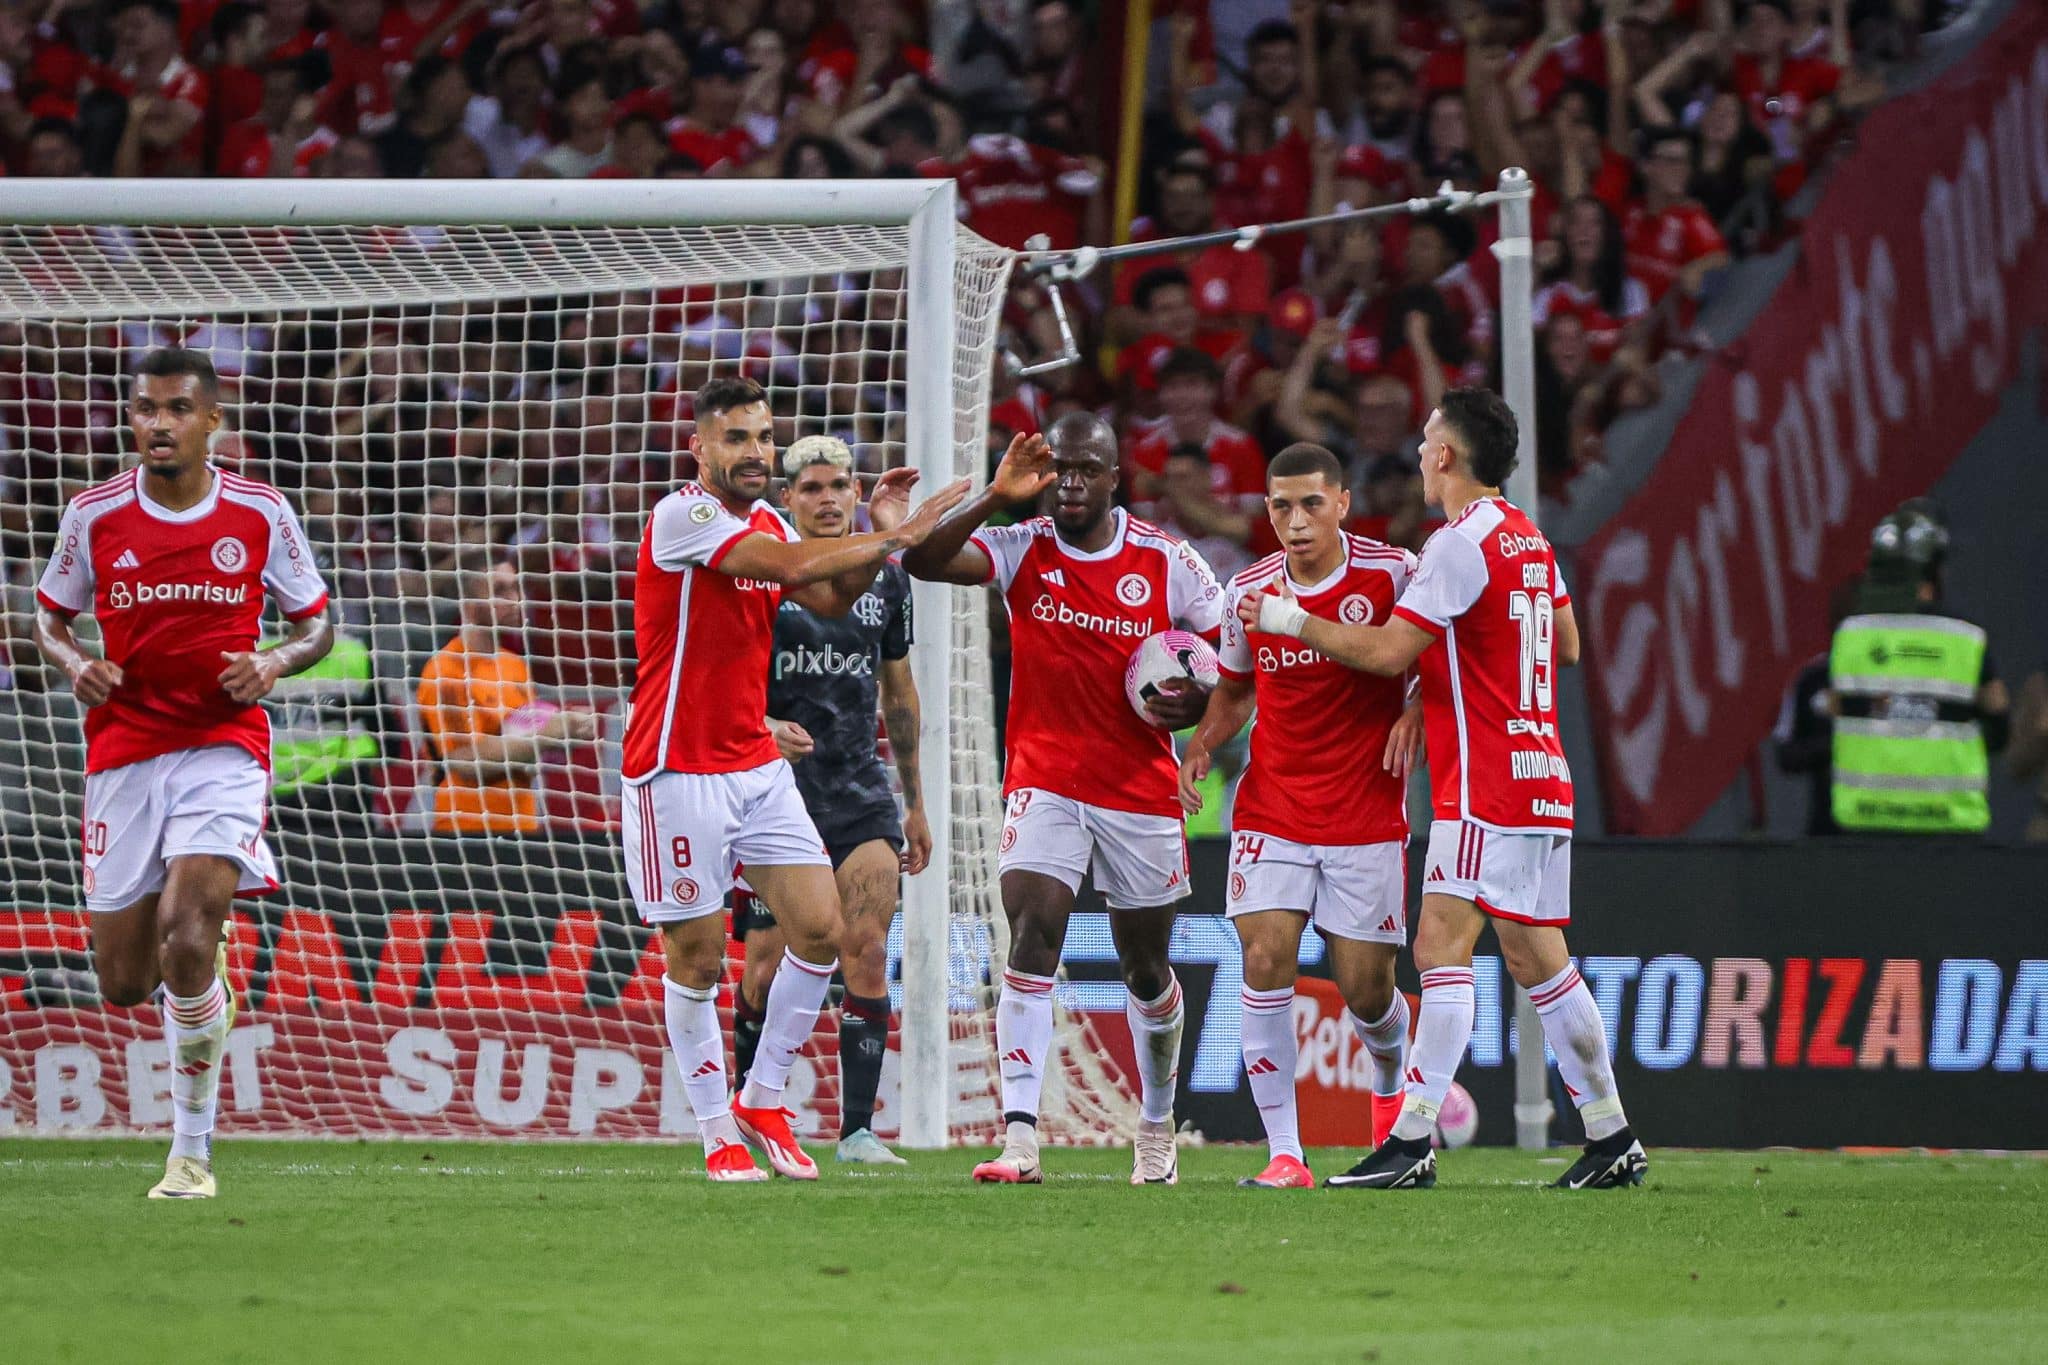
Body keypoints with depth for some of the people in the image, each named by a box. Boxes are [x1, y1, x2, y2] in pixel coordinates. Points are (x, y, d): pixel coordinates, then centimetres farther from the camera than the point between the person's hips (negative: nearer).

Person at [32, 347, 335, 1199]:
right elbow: (50, 617, 13)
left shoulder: (260, 514, 0)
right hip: (124, 751, 2)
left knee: (185, 935, -22)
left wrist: (274, 663, -11)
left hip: (222, 747, -2)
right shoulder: (94, 515, 1)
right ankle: (204, 979, 40)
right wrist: (76, 665, -8)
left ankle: (193, 1150, -9)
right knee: (124, 984, 1)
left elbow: (316, 624, 10)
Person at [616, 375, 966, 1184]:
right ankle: (719, 1134, 8)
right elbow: (795, 565, -23)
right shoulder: (682, 517, -14)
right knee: (696, 956, -2)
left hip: (757, 765, 7)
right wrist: (892, 538, -15)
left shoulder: (766, 524, 12)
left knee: (820, 928, -1)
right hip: (679, 773, -7)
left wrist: (881, 538, -2)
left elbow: (831, 598, 13)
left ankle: (763, 1102, 14)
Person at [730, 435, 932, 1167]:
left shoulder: (887, 577, 10)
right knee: (766, 967, -1)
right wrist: (764, 729, -23)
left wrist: (915, 801, 22)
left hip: (860, 792, 3)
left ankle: (858, 1128, -8)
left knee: (866, 955, -10)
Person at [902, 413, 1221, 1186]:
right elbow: (922, 564, -19)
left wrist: (1191, 706, -12)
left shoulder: (1167, 564, -3)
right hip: (1043, 786, -1)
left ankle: (1157, 1129, 34)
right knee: (1030, 941, -19)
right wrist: (996, 499, -30)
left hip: (1142, 794, 1)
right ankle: (1019, 1137, -25)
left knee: (1146, 968, 13)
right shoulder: (1022, 550, -4)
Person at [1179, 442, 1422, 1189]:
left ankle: (1391, 1087, 38)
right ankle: (1284, 1154, -10)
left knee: (1366, 988, 2)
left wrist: (1415, 714, -15)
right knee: (1265, 962, -15)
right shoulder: (1247, 592, 1)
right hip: (1271, 812, 2)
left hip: (1367, 815, -2)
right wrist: (1201, 742, -1)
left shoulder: (1393, 574, -8)